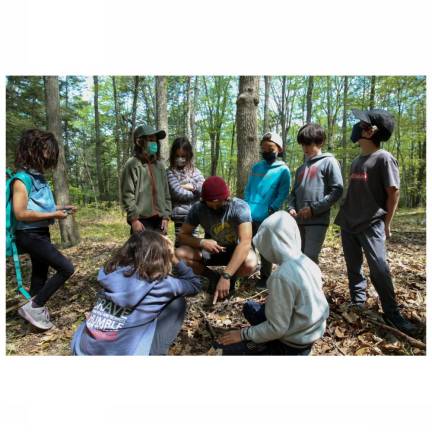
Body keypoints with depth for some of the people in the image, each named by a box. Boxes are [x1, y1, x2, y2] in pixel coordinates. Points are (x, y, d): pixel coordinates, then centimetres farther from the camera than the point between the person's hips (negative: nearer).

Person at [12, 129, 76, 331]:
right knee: (66, 268, -12)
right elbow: (20, 213, -23)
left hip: (42, 233, 9)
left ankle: (36, 312, 31)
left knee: (40, 274, 16)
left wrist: (60, 208, 9)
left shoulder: (40, 177, 9)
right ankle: (33, 306, 1)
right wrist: (53, 215, -20)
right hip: (30, 235, -9)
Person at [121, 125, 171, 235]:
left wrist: (166, 216, 6)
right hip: (141, 219, -5)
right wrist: (134, 218, -12)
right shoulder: (132, 164, -4)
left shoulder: (160, 165, 13)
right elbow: (127, 195, -8)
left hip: (159, 219, 5)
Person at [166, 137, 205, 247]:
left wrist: (192, 186, -10)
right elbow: (178, 192, -13)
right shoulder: (170, 172, -2)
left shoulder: (195, 171, 10)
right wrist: (197, 193, -4)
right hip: (180, 214, -4)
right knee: (180, 242, 0)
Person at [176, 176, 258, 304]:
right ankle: (213, 277, -2)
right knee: (179, 255, -22)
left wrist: (226, 276, -44)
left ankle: (232, 278, -2)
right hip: (211, 249, 3)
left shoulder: (240, 207, -28)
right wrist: (201, 242, -33)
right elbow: (182, 235, -11)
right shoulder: (198, 208, -18)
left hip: (236, 249, -2)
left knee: (250, 264, -36)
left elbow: (245, 242, -37)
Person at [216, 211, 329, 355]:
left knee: (223, 346, -1)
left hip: (292, 345, -8)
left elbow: (276, 328, -24)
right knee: (249, 307, 21)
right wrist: (272, 302, 17)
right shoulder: (307, 262, -5)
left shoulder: (282, 276, -30)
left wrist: (243, 334, -12)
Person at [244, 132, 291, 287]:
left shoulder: (283, 170, -1)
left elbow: (283, 194, -6)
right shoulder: (256, 167, 14)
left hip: (267, 217, -4)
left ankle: (264, 277, 19)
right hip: (249, 215, 5)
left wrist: (271, 209, -16)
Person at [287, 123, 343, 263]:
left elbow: (337, 190, -9)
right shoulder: (301, 168, 20)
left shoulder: (329, 162, 0)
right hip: (299, 220, 6)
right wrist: (291, 208, 1)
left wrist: (314, 208, -14)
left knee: (310, 258, -8)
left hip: (317, 220, -6)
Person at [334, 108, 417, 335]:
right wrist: (345, 214, 14)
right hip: (348, 223, 7)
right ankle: (358, 301, 27)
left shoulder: (384, 158, -9)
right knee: (353, 266, 12)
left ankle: (392, 312, 8)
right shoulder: (356, 161, 11)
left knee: (379, 269, -7)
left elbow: (394, 192, -9)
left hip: (371, 225, -7)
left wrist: (386, 224, -8)